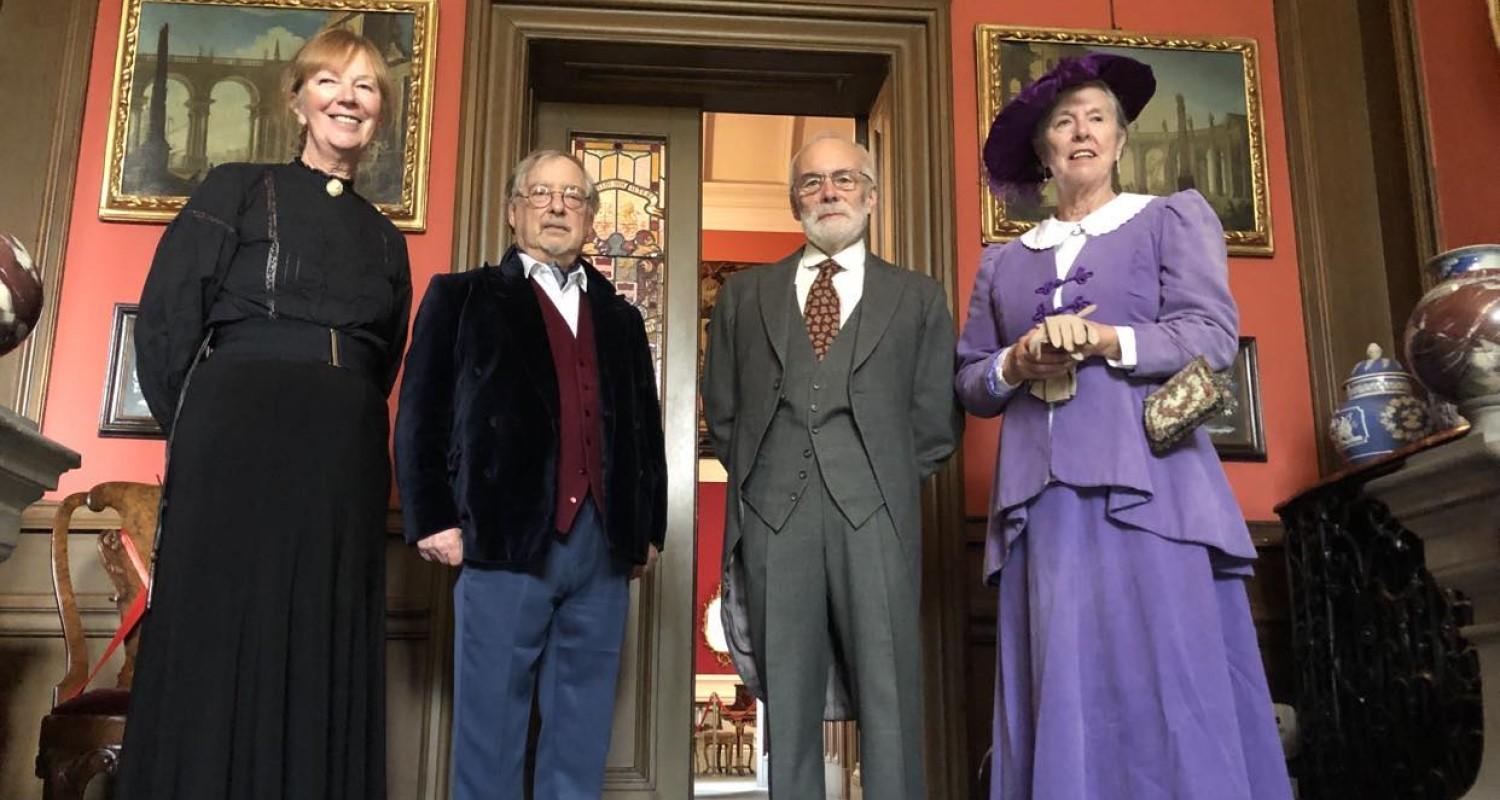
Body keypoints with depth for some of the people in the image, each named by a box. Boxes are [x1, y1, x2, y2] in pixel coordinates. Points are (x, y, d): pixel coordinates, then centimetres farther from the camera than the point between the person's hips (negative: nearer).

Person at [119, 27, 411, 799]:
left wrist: (344, 429, 10)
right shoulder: (236, 192, 6)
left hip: (344, 468, 4)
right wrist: (203, 438, -1)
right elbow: (163, 326, 0)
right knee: (216, 646, -3)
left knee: (322, 664, 4)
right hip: (237, 453, -4)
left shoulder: (385, 239, 18)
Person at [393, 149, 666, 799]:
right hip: (505, 538, -3)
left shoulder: (620, 318, 19)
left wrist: (650, 528, 10)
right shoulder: (462, 298, 9)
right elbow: (421, 417, 2)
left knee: (582, 736, 9)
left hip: (604, 546, 4)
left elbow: (646, 429, 18)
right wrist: (433, 520, -8)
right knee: (491, 726, 3)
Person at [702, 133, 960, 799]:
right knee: (786, 698, 5)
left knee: (888, 699, -2)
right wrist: (757, 479, 9)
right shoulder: (745, 294, 16)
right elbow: (721, 410, 16)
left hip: (875, 516, -1)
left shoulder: (917, 297, 13)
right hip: (773, 515, 2)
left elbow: (934, 421, 10)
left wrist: (886, 486, 4)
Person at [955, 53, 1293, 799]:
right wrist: (1017, 364, -6)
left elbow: (1214, 336, -1)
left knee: (1170, 687, -8)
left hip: (1148, 483, -2)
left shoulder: (1175, 218, 12)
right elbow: (969, 382, 15)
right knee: (1063, 697, -2)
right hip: (1043, 496, 3)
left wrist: (1102, 340, -13)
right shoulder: (1002, 260, 19)